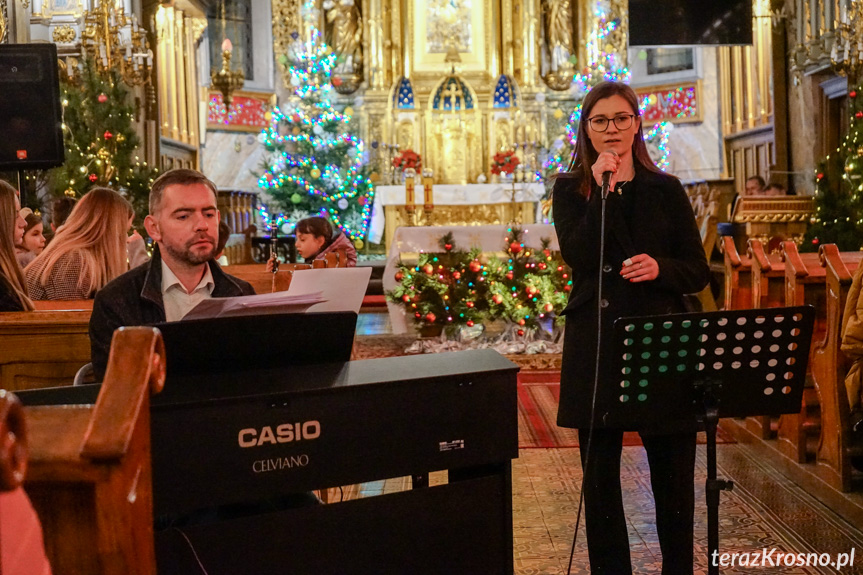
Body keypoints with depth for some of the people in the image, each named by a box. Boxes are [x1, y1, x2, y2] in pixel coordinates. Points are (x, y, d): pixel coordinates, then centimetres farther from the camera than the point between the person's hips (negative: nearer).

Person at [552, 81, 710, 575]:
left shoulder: (666, 190, 8)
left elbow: (699, 273, 7)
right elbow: (577, 255, -10)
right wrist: (603, 190, -14)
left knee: (674, 473, 4)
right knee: (600, 475, 7)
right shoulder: (570, 189, 7)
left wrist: (660, 268, -13)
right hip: (595, 346, 0)